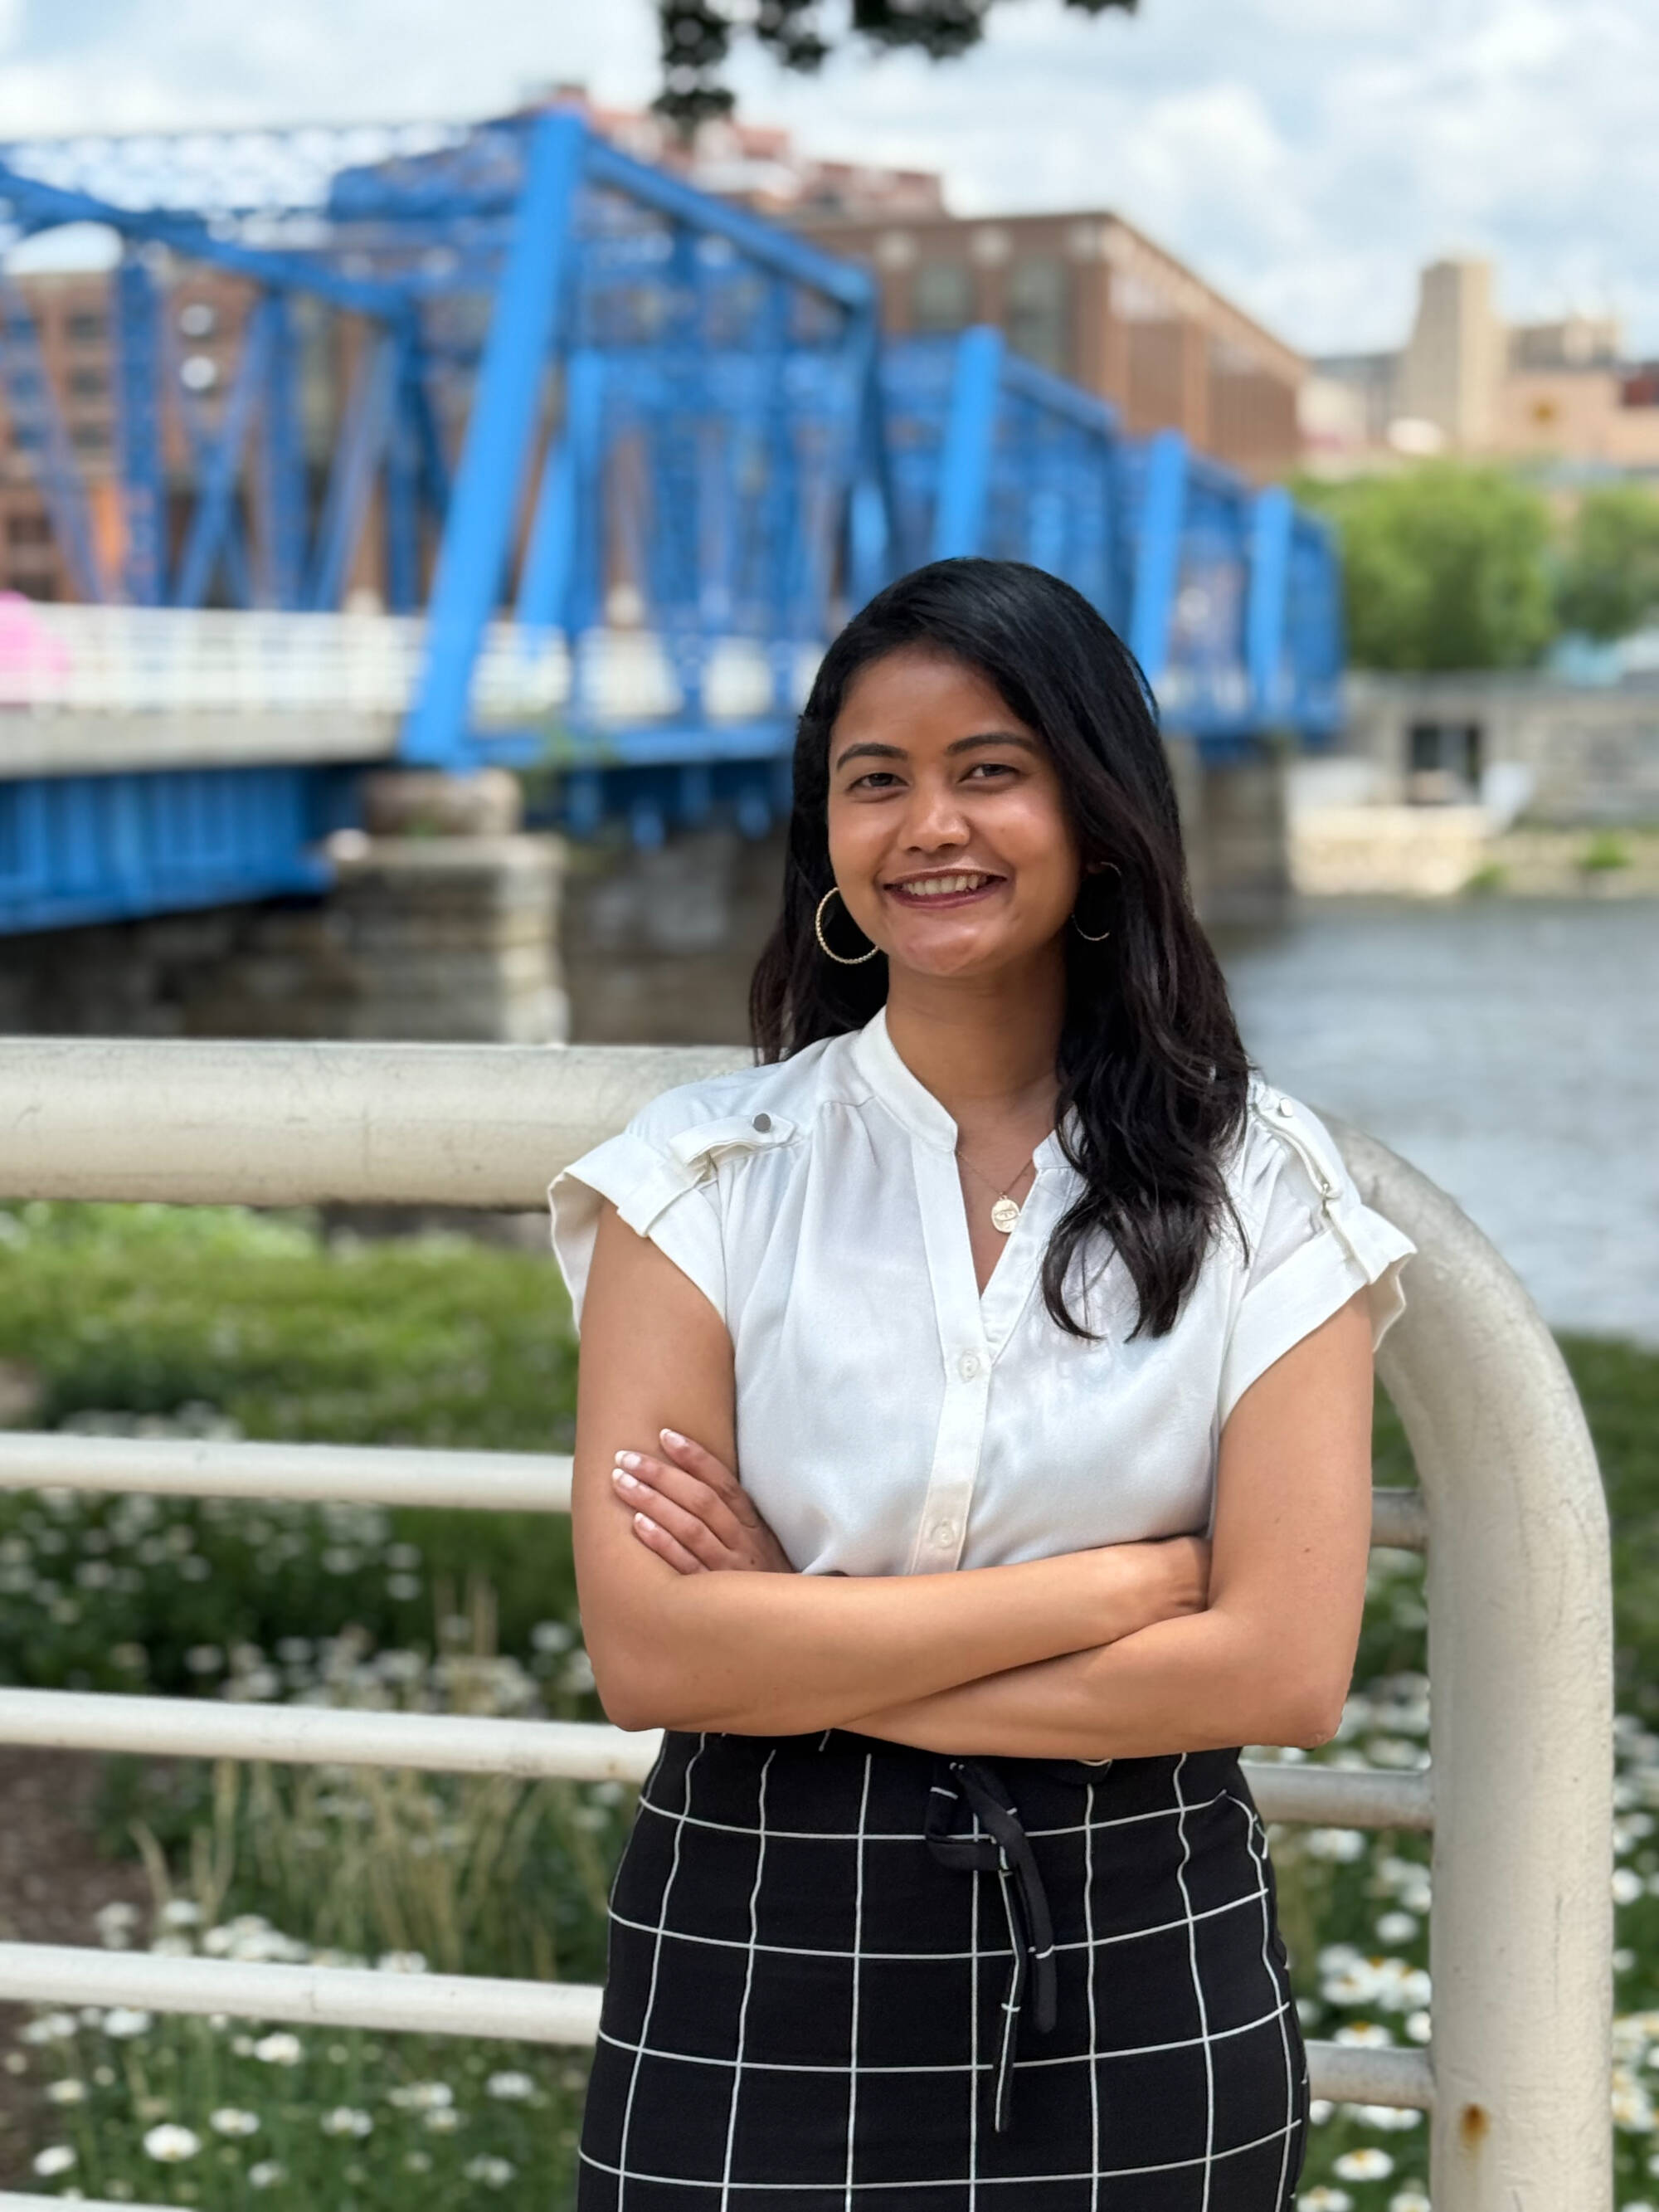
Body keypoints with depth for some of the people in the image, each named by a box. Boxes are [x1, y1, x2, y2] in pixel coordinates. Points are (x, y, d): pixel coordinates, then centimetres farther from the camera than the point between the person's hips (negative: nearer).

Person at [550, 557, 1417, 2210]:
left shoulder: (1260, 1186, -2)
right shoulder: (707, 1174, -3)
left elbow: (1287, 1669, -11)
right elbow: (647, 1651, -14)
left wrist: (806, 1650, -14)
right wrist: (1117, 1583, -14)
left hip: (1144, 1978, 0)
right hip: (758, 1972, 0)